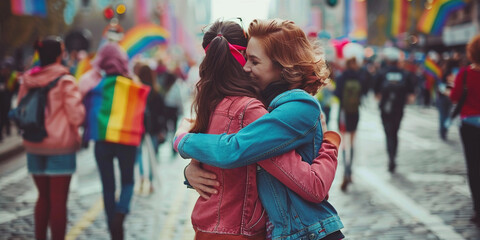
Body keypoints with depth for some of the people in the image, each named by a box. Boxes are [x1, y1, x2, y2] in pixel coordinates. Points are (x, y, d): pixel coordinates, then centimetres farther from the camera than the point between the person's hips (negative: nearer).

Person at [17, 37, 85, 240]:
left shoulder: (27, 80, 5)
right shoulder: (65, 80, -12)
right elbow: (76, 115, -14)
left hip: (33, 145, 6)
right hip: (61, 145, -6)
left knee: (43, 197, 18)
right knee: (58, 200, 0)